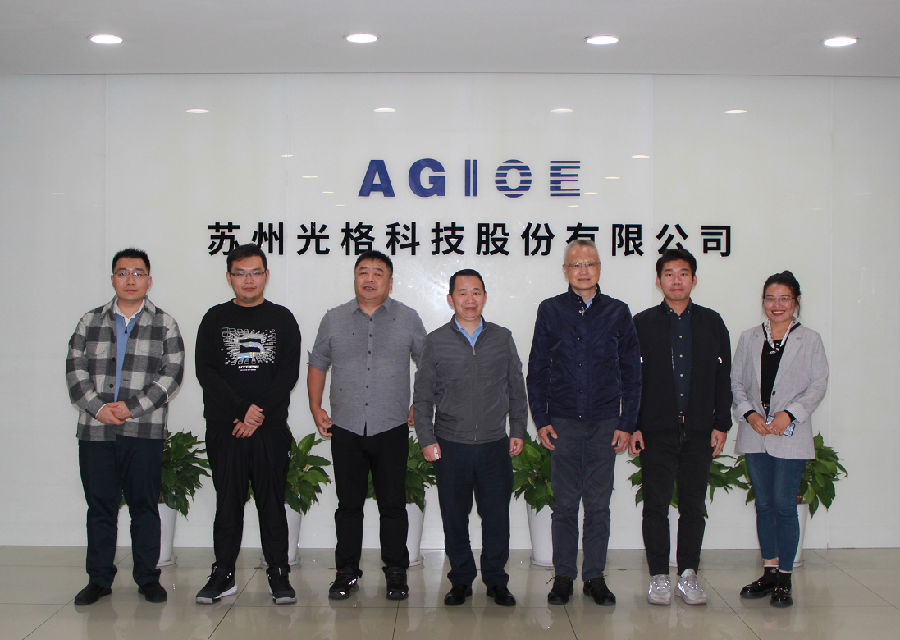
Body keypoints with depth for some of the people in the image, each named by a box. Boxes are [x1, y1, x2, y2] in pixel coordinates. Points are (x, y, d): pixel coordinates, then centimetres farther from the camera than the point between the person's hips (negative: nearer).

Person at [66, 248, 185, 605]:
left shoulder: (165, 325, 6)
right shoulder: (90, 322, 13)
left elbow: (171, 374, -3)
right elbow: (75, 370, 6)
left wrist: (131, 408, -12)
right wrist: (99, 407, -9)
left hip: (144, 431, -2)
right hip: (94, 430, 2)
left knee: (144, 505, 3)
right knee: (99, 505, 6)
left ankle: (147, 578, 14)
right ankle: (99, 579, 17)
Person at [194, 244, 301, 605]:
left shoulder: (282, 320, 8)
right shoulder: (215, 319, 8)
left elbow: (289, 373, 0)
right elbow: (205, 371, -1)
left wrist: (260, 410, -12)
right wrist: (241, 410, -11)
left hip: (271, 427, 0)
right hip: (224, 426, 1)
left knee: (272, 501, 2)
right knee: (228, 501, 5)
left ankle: (279, 574, 10)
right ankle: (223, 574, 15)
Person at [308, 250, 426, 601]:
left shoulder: (408, 319, 4)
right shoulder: (334, 319, 8)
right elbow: (318, 364, 17)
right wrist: (315, 407, 9)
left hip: (392, 428, -1)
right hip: (345, 428, 1)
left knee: (393, 504, 2)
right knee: (349, 504, 7)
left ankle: (396, 573, 15)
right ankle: (346, 572, 18)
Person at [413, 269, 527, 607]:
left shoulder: (503, 338, 7)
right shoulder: (436, 341, 3)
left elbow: (516, 390, 13)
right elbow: (423, 397, 5)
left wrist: (518, 431, 8)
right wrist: (426, 439, -2)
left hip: (494, 446, 1)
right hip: (450, 446, -1)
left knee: (497, 516, 3)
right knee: (455, 517, 6)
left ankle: (496, 581, 19)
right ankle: (461, 580, 21)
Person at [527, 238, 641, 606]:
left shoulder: (617, 313, 5)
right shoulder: (551, 311, 5)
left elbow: (631, 373, 7)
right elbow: (536, 370, 6)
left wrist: (627, 423, 1)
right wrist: (540, 420, 0)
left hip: (605, 423, 0)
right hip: (563, 423, 0)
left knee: (598, 505, 6)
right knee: (564, 504, 6)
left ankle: (595, 576, 16)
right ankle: (563, 576, 16)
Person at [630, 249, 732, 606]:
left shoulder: (712, 323, 9)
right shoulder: (643, 323, 4)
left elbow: (723, 378, 10)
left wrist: (721, 424, 4)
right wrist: (633, 426, -4)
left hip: (699, 431, 2)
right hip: (656, 431, -2)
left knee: (694, 506, 6)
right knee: (656, 505, 1)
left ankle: (688, 576, 16)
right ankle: (659, 577, 10)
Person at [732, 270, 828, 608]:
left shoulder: (809, 340, 1)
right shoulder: (749, 338, 10)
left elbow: (818, 385, -2)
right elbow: (736, 381, 9)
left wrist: (789, 414, -14)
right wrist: (749, 413, -7)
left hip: (790, 436, -3)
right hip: (754, 435, 4)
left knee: (784, 504, -4)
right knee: (764, 504, 9)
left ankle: (784, 578, 6)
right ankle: (770, 571, 19)